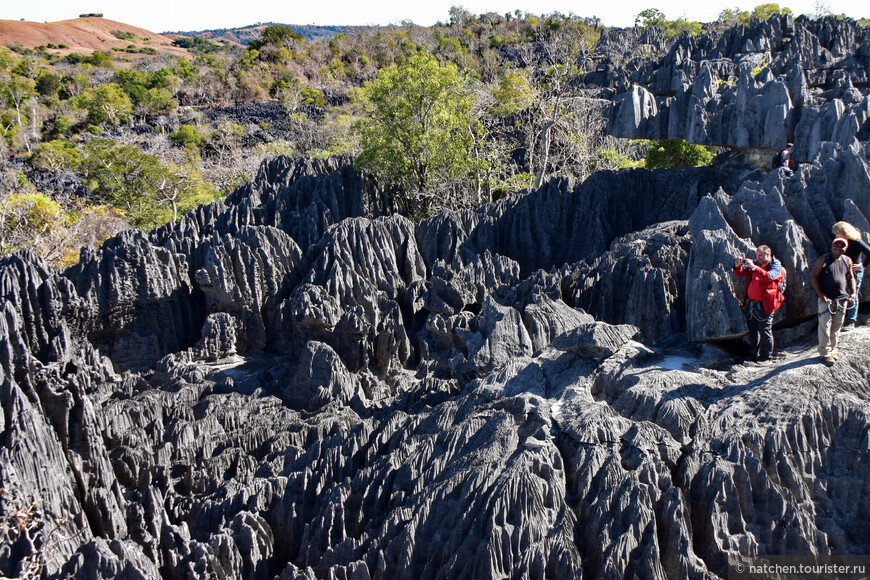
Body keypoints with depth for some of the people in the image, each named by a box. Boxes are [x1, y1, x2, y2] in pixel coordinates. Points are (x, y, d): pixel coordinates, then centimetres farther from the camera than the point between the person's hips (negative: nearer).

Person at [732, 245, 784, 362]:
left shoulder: (775, 266, -6)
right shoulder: (755, 263, 10)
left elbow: (768, 276, -27)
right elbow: (740, 272, 12)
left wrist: (753, 267, -33)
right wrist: (737, 265, -10)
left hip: (764, 305, -6)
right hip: (751, 303, 6)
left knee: (765, 330, -3)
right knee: (752, 330, 12)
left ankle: (765, 356, 8)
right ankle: (753, 355, 22)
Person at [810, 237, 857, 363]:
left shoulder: (847, 261, 9)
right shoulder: (824, 260, -4)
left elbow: (851, 277, 20)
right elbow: (813, 276, -6)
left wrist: (853, 292, 5)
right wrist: (820, 294, -14)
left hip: (842, 299, 4)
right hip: (826, 299, -4)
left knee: (837, 327, 10)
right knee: (825, 325, -5)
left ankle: (832, 350, 24)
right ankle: (825, 353, 4)